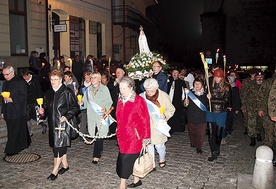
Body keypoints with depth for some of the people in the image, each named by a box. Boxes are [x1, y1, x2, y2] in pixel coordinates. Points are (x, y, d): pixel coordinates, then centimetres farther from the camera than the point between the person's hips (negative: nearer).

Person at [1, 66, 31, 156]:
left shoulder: (20, 82, -7)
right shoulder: (6, 83, 16)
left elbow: (24, 96, -10)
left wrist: (12, 99, -19)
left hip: (17, 112, -7)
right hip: (8, 112, 8)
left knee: (15, 131, -4)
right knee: (11, 131, 10)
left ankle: (13, 150, 3)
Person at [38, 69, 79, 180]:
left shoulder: (67, 92, -8)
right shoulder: (48, 93, 12)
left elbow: (75, 107, -7)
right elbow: (47, 108, 20)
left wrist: (67, 116, -18)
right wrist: (42, 111, -1)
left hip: (63, 123, -6)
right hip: (52, 124, 6)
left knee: (58, 146, -7)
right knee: (61, 146, 14)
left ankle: (55, 171, 1)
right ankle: (65, 165, 29)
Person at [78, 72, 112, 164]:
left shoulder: (104, 89, 0)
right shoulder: (88, 90, 11)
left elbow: (109, 102, 0)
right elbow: (86, 103, 15)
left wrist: (106, 108, -19)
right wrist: (82, 103, -8)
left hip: (102, 116, -4)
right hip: (92, 116, 4)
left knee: (100, 135, -8)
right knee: (95, 135, 9)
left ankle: (96, 155, 1)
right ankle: (99, 152, 30)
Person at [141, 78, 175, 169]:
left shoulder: (163, 96, -9)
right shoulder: (142, 96, -5)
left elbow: (171, 110, -2)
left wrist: (165, 115, -20)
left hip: (159, 125, -2)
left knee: (159, 145, 7)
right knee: (149, 145, 8)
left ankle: (162, 159, 39)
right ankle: (151, 164, 26)